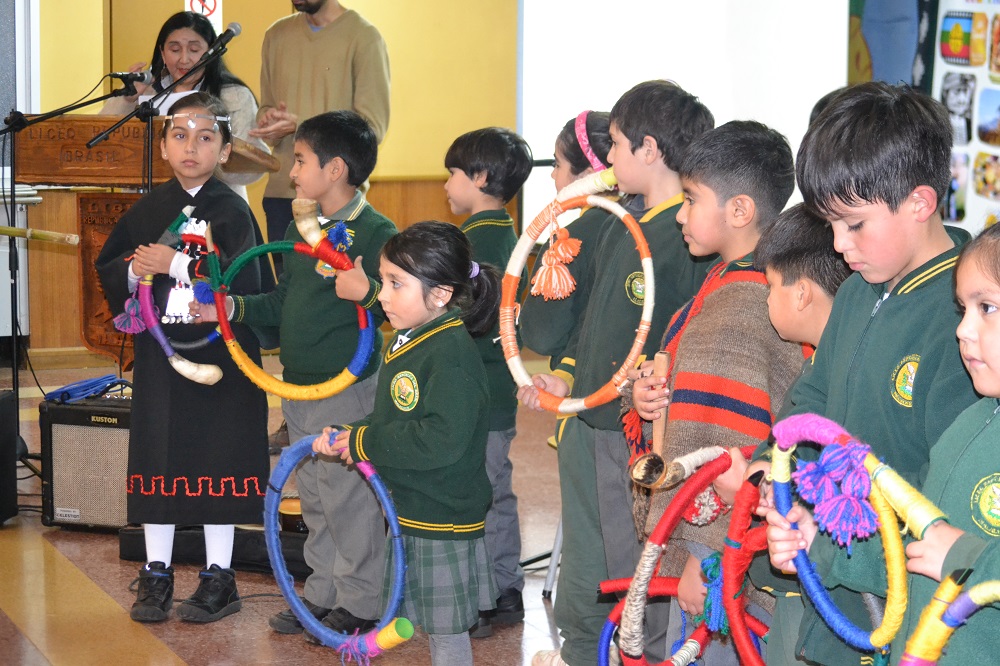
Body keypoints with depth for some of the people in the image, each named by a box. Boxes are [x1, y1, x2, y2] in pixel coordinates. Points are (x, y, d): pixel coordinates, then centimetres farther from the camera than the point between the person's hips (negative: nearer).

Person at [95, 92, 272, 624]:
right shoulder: (147, 211, 8)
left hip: (219, 356, -4)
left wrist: (176, 264, -19)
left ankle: (219, 577, 14)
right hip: (160, 355, 4)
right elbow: (107, 270, 11)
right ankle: (156, 575, 18)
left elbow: (244, 280, -19)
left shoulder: (232, 211, -5)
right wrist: (134, 271, -10)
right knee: (157, 458, 7)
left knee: (217, 462, 3)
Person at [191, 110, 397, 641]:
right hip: (298, 389, 9)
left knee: (349, 499, -2)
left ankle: (361, 605, 10)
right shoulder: (300, 228, 12)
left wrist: (363, 290, -38)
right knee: (314, 499, 16)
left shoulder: (375, 232, -14)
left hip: (347, 389, -9)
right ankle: (322, 595, 28)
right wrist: (233, 308, 6)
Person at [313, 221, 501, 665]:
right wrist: (347, 436, -2)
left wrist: (363, 443, -21)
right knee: (435, 626, 18)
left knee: (447, 629, 2)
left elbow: (441, 440, -31)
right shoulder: (407, 343, 9)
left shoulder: (452, 353, -21)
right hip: (409, 512, 9)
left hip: (443, 520, -9)